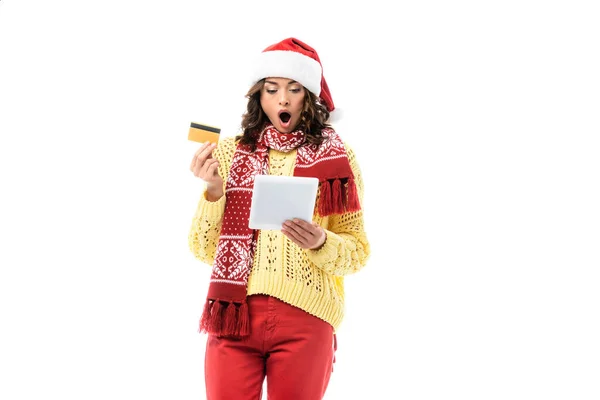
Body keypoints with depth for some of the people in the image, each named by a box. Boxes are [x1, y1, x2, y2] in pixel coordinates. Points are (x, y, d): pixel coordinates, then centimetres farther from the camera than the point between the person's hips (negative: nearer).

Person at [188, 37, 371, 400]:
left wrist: (321, 244, -16)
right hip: (234, 314, 1)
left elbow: (359, 250, 4)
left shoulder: (337, 156, 4)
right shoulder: (229, 152, 8)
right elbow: (205, 250, 6)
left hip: (304, 318, -1)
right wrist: (213, 190, -8)